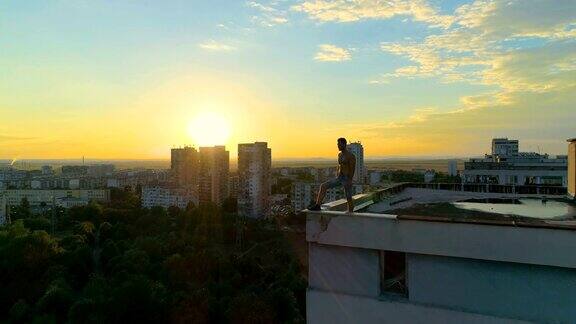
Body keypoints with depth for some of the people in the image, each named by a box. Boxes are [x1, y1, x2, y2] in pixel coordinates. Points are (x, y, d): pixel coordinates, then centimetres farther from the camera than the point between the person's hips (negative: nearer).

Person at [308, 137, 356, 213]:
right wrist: (337, 178, 16)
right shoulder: (340, 154, 13)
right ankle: (317, 205, -4)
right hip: (339, 178, 8)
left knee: (349, 198, -1)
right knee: (323, 186, -4)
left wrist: (349, 181, -21)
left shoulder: (350, 156, -12)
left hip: (347, 179, -7)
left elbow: (352, 169, -16)